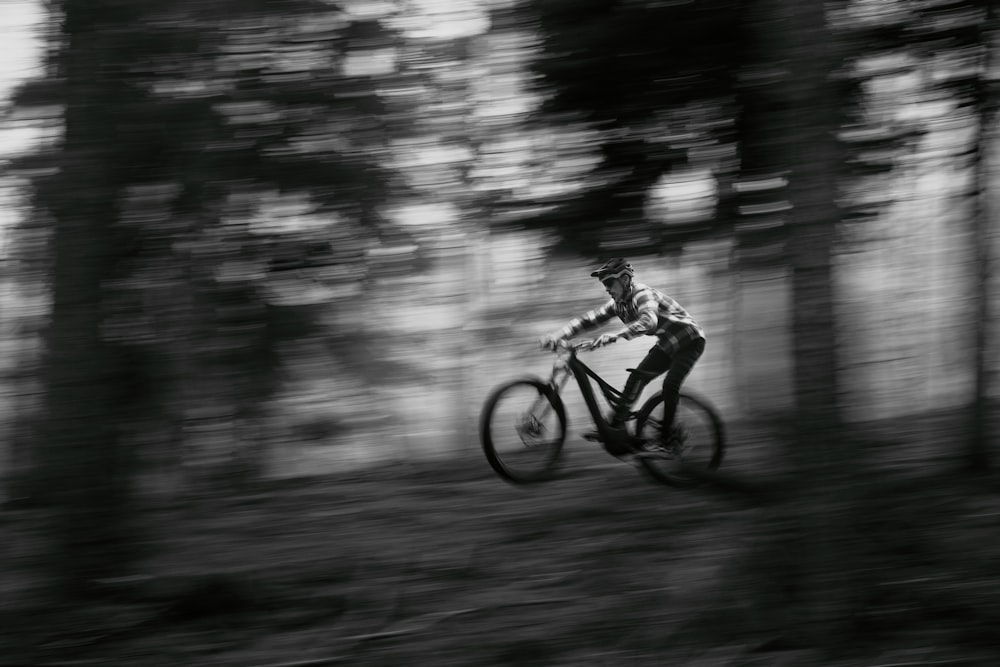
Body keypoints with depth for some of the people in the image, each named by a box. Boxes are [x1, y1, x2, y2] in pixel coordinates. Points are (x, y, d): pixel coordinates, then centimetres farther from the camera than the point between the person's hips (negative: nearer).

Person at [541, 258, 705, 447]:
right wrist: (557, 336, -18)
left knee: (670, 385, -24)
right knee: (637, 377, -4)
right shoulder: (619, 304, -3)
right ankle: (616, 425, 1)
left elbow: (648, 321, -49)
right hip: (666, 345, 8)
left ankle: (667, 436, -13)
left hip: (689, 341, -8)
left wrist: (615, 336, -61)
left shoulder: (643, 295, -29)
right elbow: (591, 318, -6)